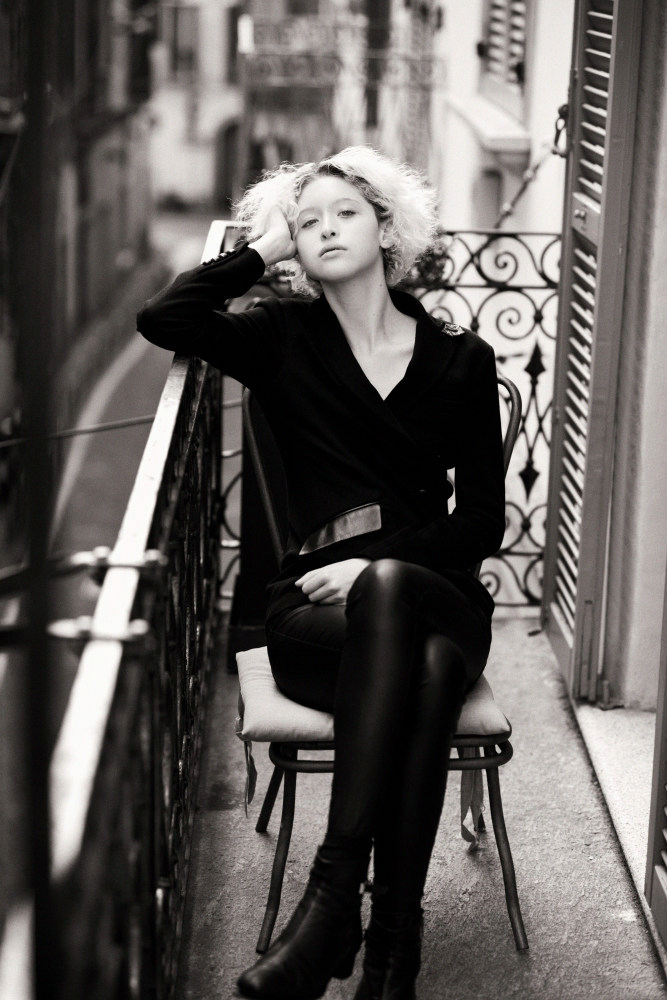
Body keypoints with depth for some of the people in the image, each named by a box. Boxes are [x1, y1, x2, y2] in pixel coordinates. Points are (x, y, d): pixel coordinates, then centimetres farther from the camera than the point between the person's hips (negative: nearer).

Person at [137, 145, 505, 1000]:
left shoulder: (460, 359, 12)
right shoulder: (284, 340, 12)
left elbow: (483, 520, 7)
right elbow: (161, 318, -7)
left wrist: (378, 567, -9)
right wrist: (261, 252, 4)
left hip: (433, 591, 1)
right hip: (315, 609, -1)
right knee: (421, 667, -37)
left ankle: (334, 898, -36)